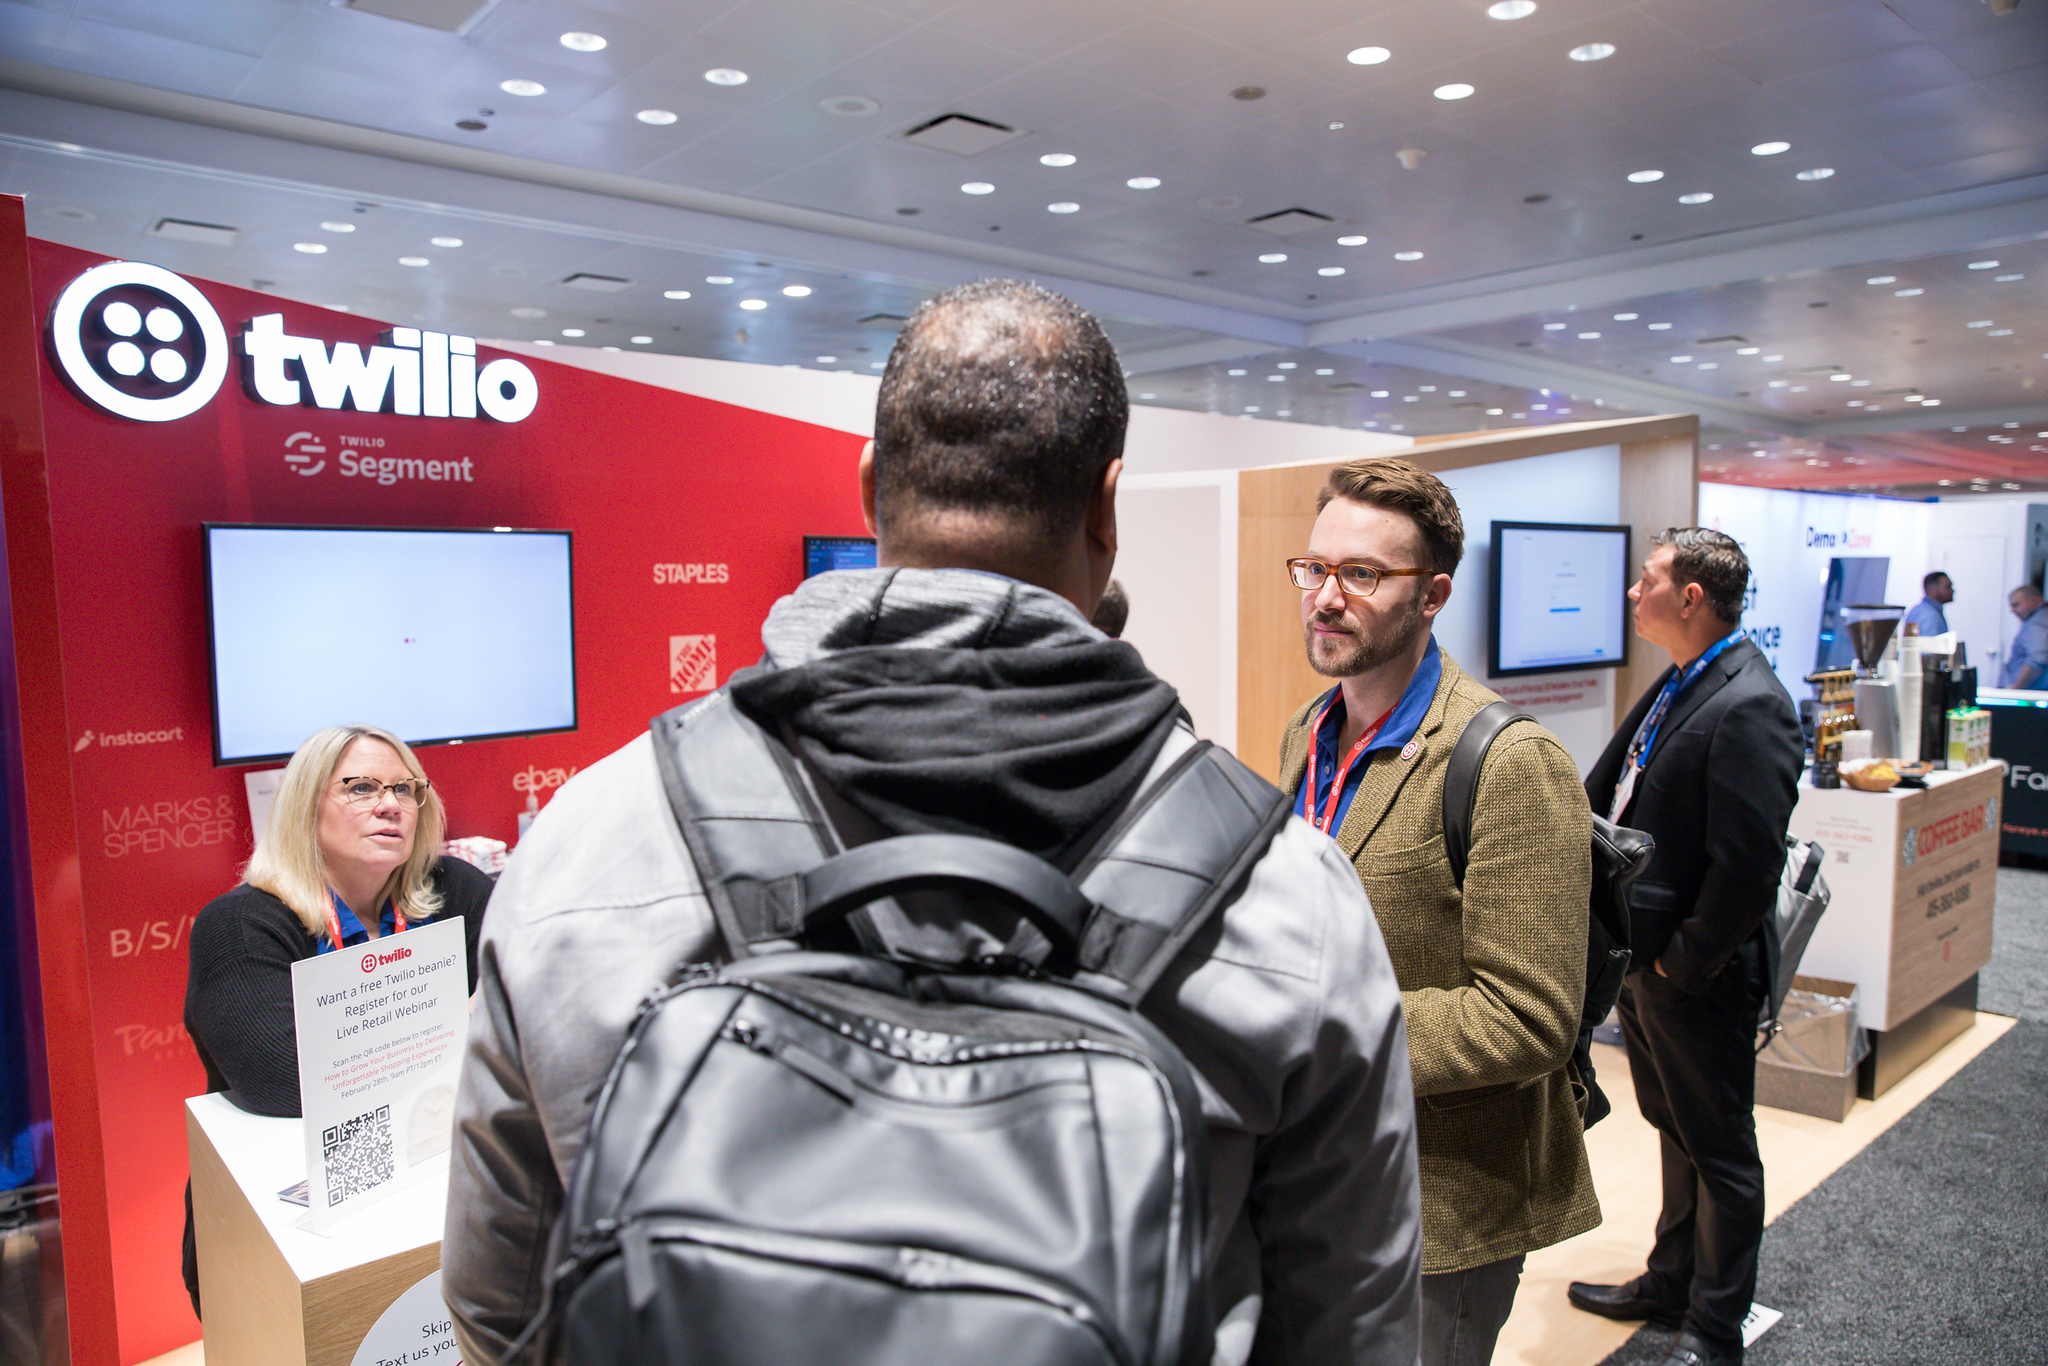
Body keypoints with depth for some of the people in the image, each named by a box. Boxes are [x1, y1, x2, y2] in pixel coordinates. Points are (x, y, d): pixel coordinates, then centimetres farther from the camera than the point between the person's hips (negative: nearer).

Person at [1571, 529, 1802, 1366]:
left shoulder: (1748, 707, -23)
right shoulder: (1677, 685, 7)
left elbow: (1746, 863, -26)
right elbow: (1607, 795, 12)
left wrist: (1683, 962, -18)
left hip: (1697, 979, -9)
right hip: (1644, 959, 9)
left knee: (1719, 1150, 10)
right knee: (1676, 1132, 24)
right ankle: (1672, 1284, 42)